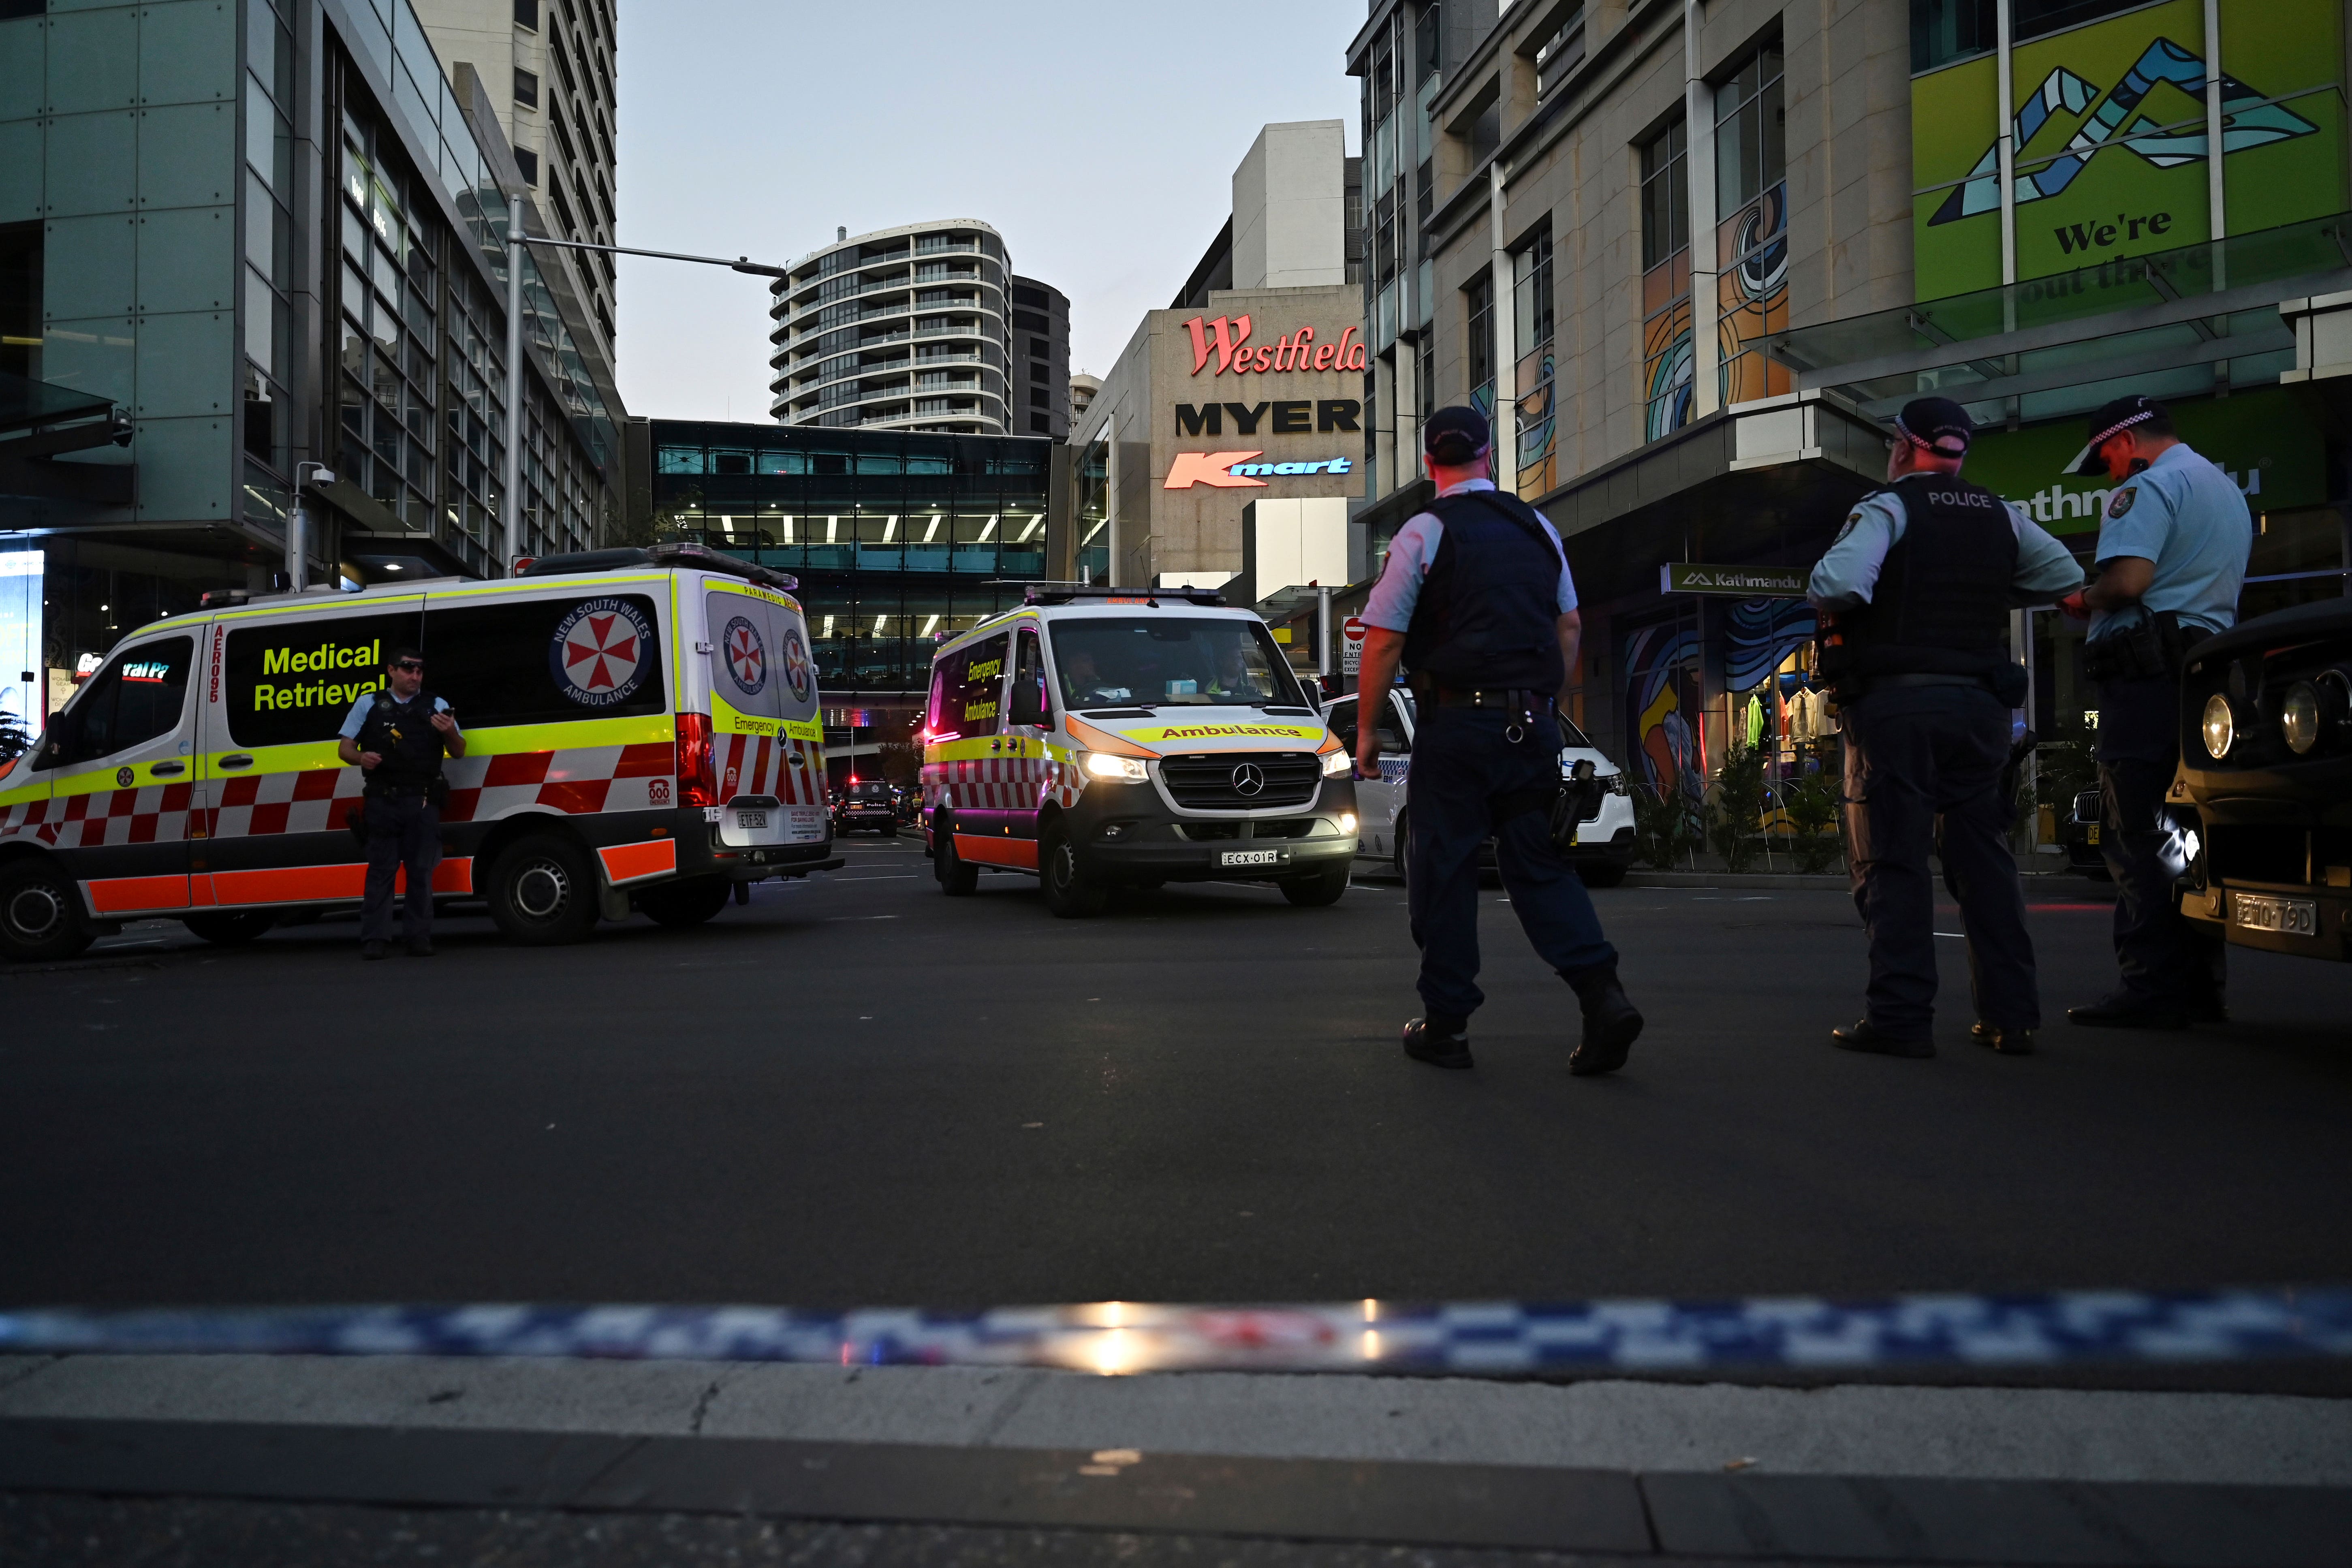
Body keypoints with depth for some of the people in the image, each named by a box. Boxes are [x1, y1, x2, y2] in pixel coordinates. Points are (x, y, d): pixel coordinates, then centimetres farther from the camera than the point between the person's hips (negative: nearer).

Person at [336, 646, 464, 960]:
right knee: (381, 869, -2)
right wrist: (361, 758, -12)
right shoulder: (369, 704, 12)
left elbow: (459, 752, 12)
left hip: (423, 801, 1)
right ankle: (374, 939, -3)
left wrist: (450, 732, -10)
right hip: (382, 801, 0)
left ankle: (419, 938, 2)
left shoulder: (436, 706, 12)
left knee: (421, 870, -1)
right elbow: (344, 748, 11)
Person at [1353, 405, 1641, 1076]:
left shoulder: (1424, 532, -5)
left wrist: (1368, 727, 1)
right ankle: (1603, 995, -3)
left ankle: (1446, 1025, 12)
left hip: (1454, 724, -5)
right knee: (1539, 863, 11)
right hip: (1533, 724, 5)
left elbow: (1383, 641, -8)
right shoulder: (1537, 527, 10)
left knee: (1444, 869, 5)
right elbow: (1569, 626, 15)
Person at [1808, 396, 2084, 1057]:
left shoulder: (1888, 507, -6)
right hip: (1979, 705, 5)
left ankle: (1900, 1019, -6)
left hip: (1896, 703, -5)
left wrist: (1827, 598, 1)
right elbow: (2068, 576, 13)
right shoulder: (2001, 517, 13)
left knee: (1892, 861, -3)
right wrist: (1989, 592, 19)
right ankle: (2011, 1016, 12)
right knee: (1984, 858, 11)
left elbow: (1835, 585, -21)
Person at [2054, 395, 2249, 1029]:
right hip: (2208, 672, 10)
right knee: (2188, 838, 9)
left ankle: (2152, 988, -13)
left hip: (2149, 674, -10)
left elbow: (2127, 578, -21)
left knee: (2136, 836, -10)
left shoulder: (2151, 485, -6)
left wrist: (2084, 601, -1)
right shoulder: (2226, 490, 26)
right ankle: (2199, 987, 10)